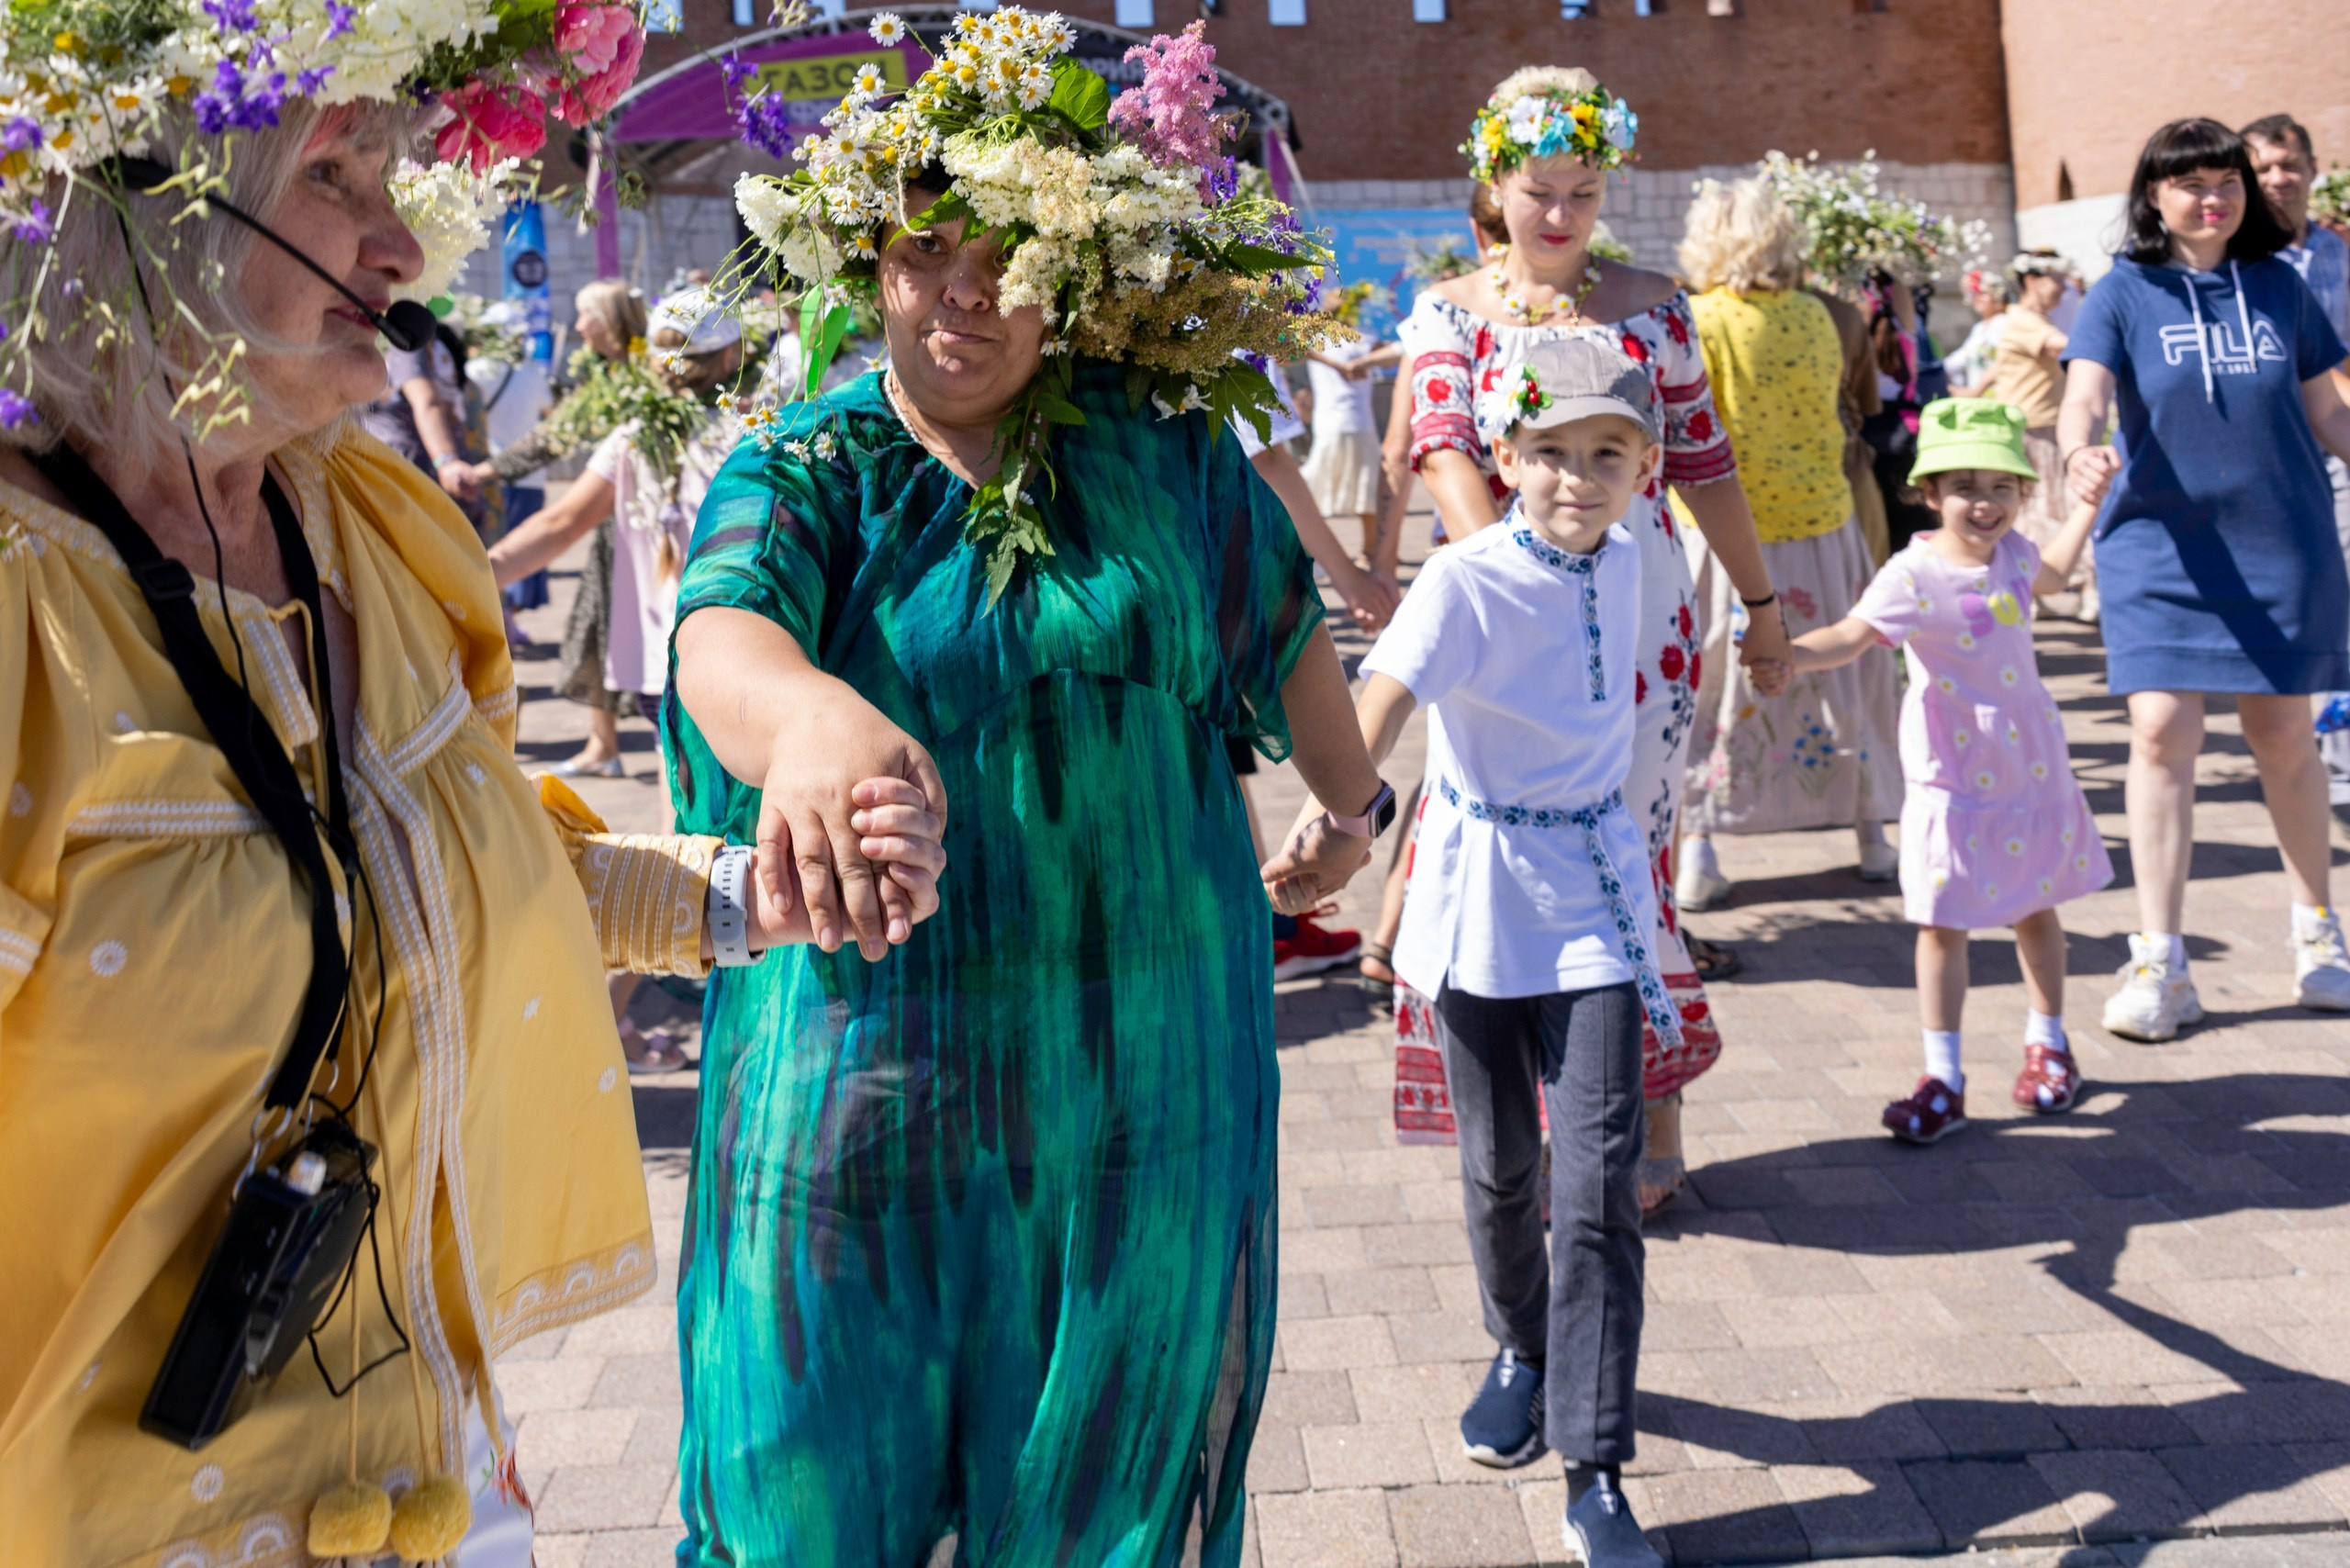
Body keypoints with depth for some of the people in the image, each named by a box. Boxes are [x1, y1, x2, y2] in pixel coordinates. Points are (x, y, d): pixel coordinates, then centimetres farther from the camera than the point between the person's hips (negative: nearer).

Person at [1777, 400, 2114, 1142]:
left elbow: (2053, 571, 28)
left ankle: (2047, 1043, 37)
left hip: (2030, 766, 6)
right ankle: (1943, 1078, 6)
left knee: (2037, 909, 17)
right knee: (1942, 923, -3)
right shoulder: (1914, 575, -17)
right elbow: (1851, 636, -30)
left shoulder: (2012, 552, 3)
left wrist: (2088, 503, 28)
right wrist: (1784, 651, -48)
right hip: (1952, 778, -5)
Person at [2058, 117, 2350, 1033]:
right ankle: (2160, 964, -1)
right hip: (2161, 547, -2)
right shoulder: (2124, 294, 1)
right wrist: (2081, 452, -35)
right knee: (2161, 732, -10)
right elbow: (2083, 396, -14)